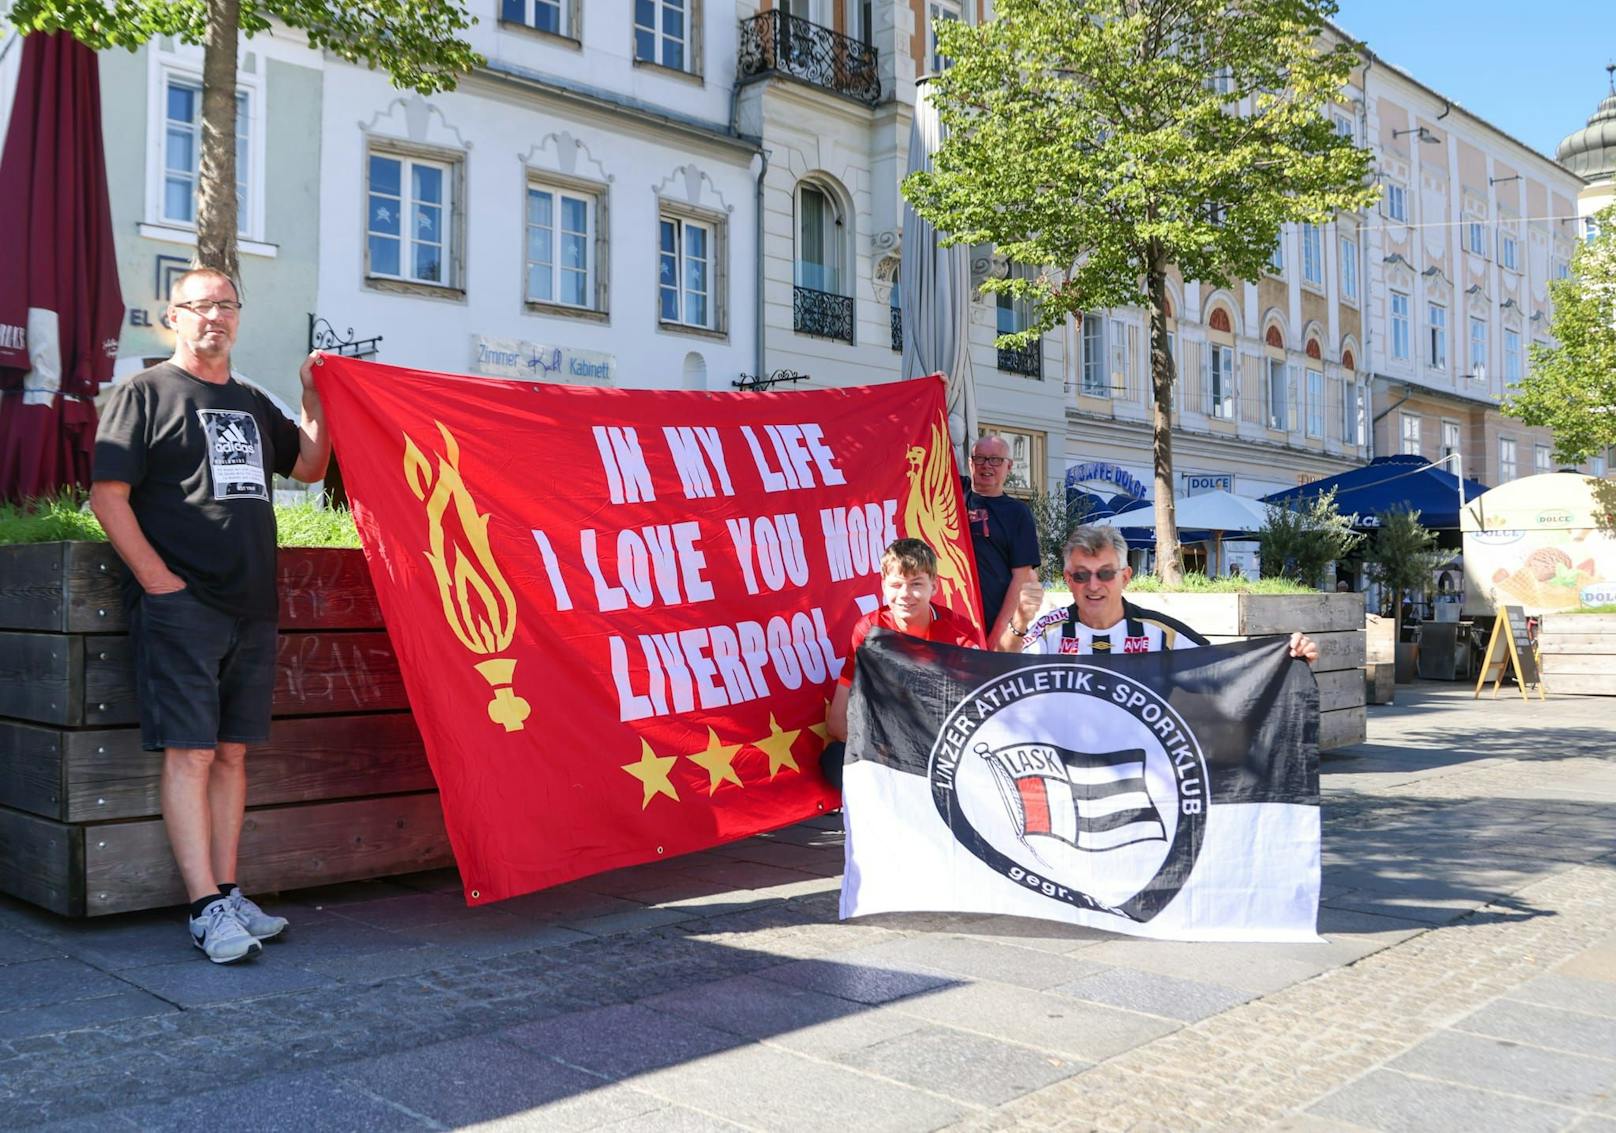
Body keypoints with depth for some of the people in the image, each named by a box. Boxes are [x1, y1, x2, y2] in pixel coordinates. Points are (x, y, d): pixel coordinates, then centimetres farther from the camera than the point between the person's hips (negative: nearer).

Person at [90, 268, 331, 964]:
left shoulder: (252, 405, 21)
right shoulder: (144, 394, 2)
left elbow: (309, 465, 29)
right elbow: (107, 495, -5)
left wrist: (314, 395, 18)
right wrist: (158, 580, -13)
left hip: (252, 609, 6)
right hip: (180, 607, -6)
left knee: (232, 753, 8)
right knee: (189, 754, -8)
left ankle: (227, 893, 14)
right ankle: (208, 909, -5)